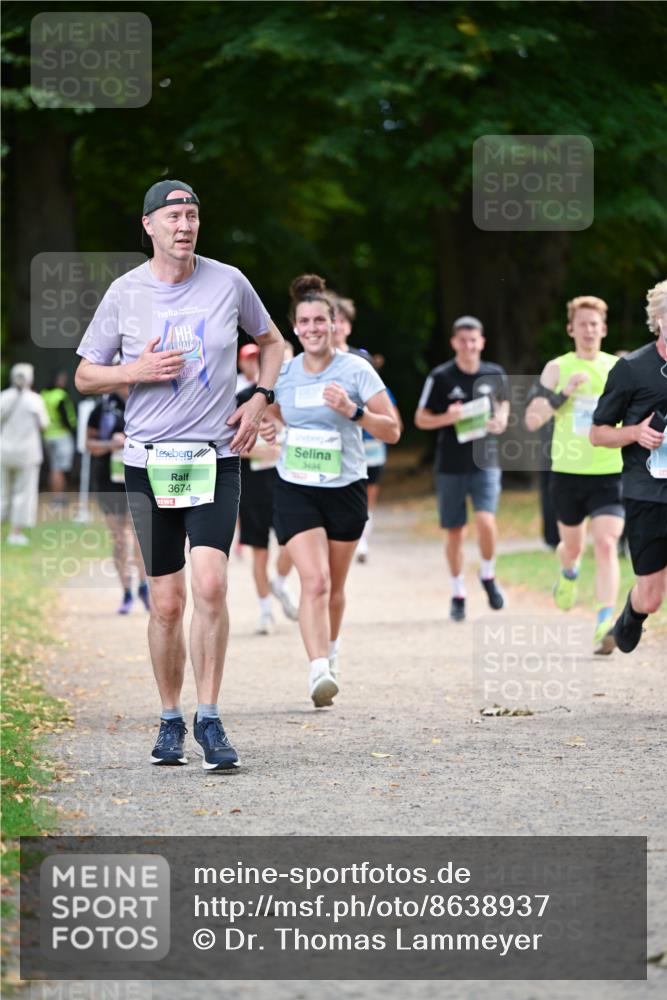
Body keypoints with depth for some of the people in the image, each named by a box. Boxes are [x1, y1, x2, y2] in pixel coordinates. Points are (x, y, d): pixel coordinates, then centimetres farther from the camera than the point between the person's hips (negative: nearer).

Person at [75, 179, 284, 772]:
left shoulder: (228, 282, 3)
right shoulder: (124, 294, 2)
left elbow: (271, 342, 20)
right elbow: (85, 376, 9)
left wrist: (259, 400, 5)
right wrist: (138, 372, -9)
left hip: (216, 457, 0)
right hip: (149, 462, 0)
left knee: (210, 587, -17)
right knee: (167, 603, 1)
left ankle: (209, 721, -8)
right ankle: (171, 721, 17)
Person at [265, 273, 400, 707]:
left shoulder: (356, 370, -8)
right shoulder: (283, 373, 0)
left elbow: (392, 431, -9)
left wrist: (352, 410, -23)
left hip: (346, 489, 0)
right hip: (296, 491, 0)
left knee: (334, 586, 13)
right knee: (314, 581, -18)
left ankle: (330, 652, 39)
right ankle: (319, 672, -26)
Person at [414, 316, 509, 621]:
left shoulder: (495, 375, 3)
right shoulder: (441, 377, -5)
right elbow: (421, 419, 1)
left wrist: (502, 419, 0)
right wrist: (447, 418, -18)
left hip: (486, 462, 1)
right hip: (451, 466, 0)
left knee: (486, 521, -19)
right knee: (455, 532, 6)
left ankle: (488, 576, 6)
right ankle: (458, 593, 22)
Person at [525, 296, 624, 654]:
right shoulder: (557, 369, 2)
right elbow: (532, 419, -6)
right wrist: (563, 392, -18)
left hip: (609, 473, -1)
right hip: (567, 473, 1)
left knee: (606, 544, -18)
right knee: (572, 545, 16)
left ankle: (605, 623, -24)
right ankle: (568, 573, 53)